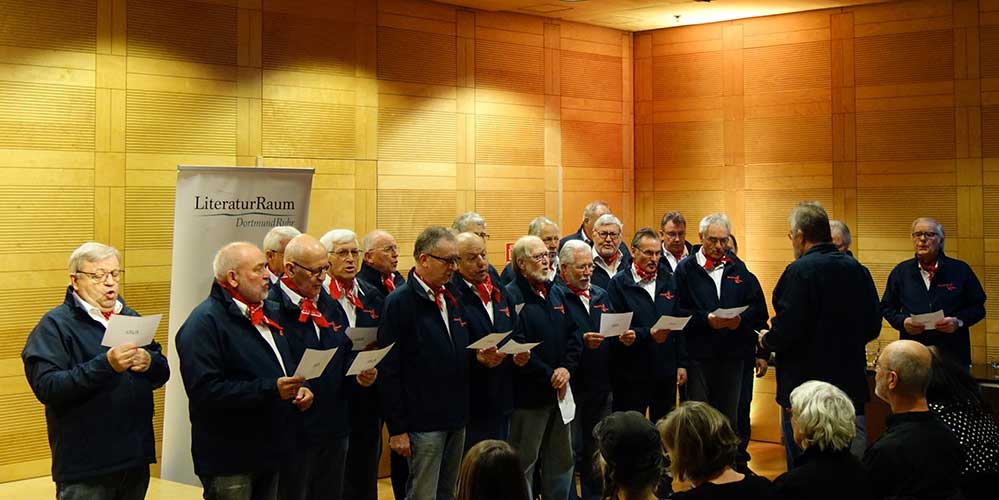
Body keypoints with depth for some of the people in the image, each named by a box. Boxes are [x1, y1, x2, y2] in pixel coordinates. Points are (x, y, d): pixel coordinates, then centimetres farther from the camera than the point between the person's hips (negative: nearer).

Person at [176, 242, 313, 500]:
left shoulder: (269, 312, 13)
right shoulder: (205, 322, -16)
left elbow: (288, 365, 25)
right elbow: (205, 390, -25)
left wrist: (301, 387, 2)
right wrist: (270, 390, -27)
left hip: (272, 449, 8)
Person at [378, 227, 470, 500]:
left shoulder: (451, 299, 12)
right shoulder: (400, 302, -11)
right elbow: (388, 371, -14)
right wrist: (397, 429, -16)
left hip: (457, 418, 7)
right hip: (423, 423, -7)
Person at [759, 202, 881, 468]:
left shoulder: (799, 271, -15)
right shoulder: (858, 269, 6)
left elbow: (787, 331, -20)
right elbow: (872, 327, 10)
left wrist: (766, 341, 0)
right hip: (851, 385, 7)